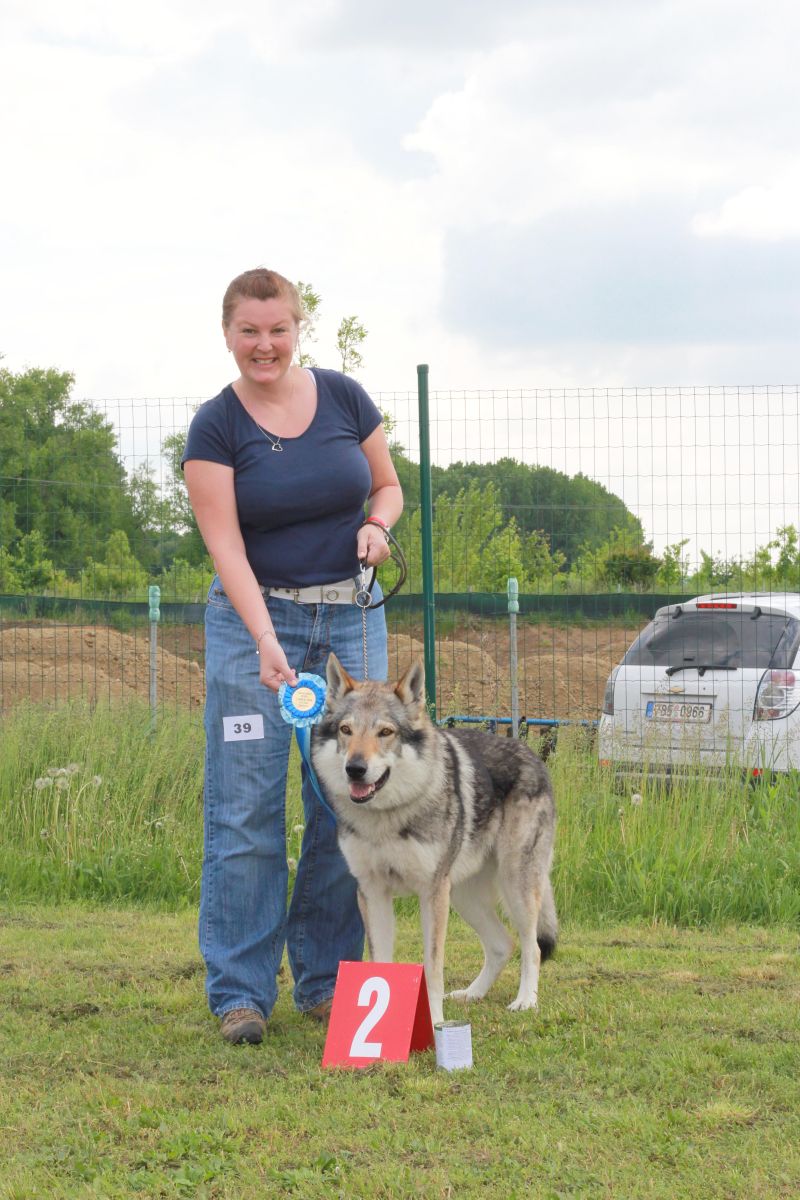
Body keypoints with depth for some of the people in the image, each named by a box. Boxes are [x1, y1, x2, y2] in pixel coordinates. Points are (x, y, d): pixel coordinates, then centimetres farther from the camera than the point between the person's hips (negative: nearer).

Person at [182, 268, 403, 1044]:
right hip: (253, 617, -3)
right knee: (246, 810, -6)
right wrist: (266, 642, -26)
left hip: (350, 615, 3)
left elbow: (388, 486, 15)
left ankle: (326, 980, 12)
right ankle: (240, 992, 1)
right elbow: (226, 547, -14)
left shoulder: (344, 398, 2)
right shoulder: (216, 426, -7)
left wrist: (376, 523, -9)